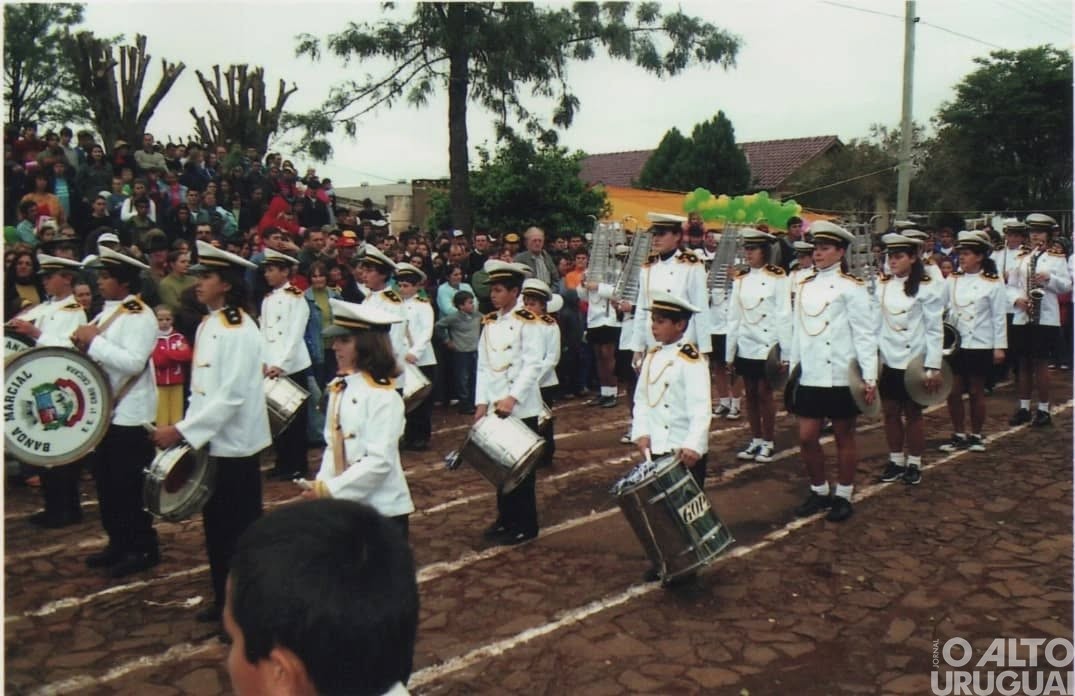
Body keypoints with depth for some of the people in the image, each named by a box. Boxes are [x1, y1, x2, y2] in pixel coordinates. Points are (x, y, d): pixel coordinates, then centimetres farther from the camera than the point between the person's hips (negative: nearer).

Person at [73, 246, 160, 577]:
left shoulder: (140, 316, -15)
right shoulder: (105, 314, 13)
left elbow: (133, 363, -26)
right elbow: (96, 356, 16)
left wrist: (94, 341, -21)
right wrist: (82, 343, -4)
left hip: (130, 415, -9)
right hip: (105, 411, 9)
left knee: (130, 485, -1)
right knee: (106, 481, 15)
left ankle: (144, 549, 12)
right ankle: (119, 543, 28)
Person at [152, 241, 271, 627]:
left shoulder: (238, 330, -17)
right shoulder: (207, 325, 9)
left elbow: (230, 396, -22)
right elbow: (201, 389, 14)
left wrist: (181, 431, -21)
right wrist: (185, 429, 5)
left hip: (234, 444, -9)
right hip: (210, 442, 9)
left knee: (243, 529, 3)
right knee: (216, 526, 17)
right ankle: (224, 599, 31)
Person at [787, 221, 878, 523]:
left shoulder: (851, 287, -6)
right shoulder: (805, 287, 11)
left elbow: (865, 334, -10)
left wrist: (870, 377, -14)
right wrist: (793, 366, 14)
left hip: (840, 377, -5)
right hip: (810, 376, 5)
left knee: (844, 437, 7)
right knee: (807, 437, 5)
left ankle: (844, 496, 20)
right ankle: (819, 491, 23)